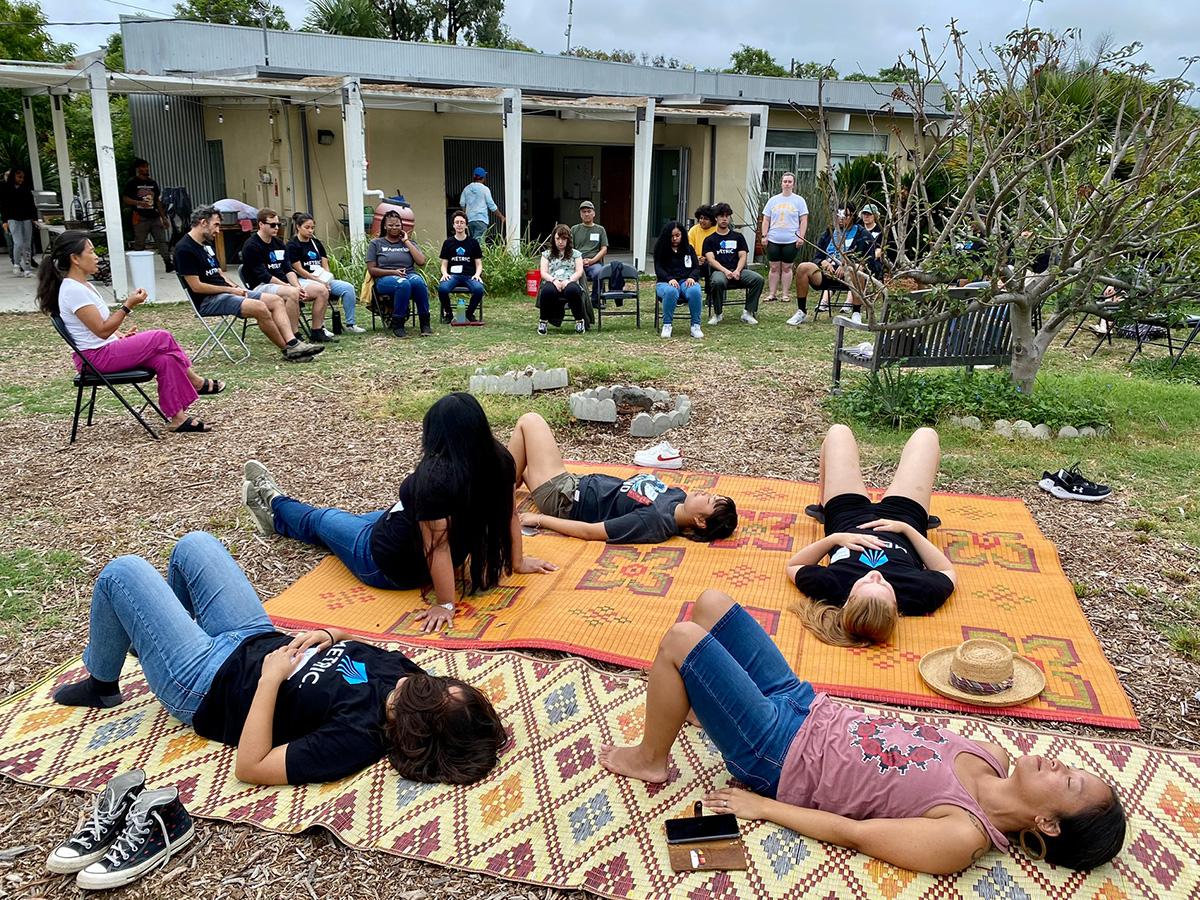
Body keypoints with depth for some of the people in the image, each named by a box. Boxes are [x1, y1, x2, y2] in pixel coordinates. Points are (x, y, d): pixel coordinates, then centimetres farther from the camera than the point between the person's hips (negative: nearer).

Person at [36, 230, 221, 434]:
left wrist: (121, 335, 8)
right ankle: (195, 382, 5)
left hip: (107, 350, 9)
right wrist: (128, 306, -20)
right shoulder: (73, 290, -17)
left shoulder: (83, 285, 15)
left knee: (165, 359, -11)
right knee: (162, 338, -12)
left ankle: (177, 417, -11)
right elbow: (101, 330, -20)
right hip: (96, 357, -9)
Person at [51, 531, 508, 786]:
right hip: (257, 637, 7)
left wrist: (270, 678, -34)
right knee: (194, 543, 17)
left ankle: (100, 684, 26)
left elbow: (249, 768, -35)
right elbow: (352, 641, 7)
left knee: (122, 572, -4)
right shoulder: (395, 668, -16)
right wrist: (327, 635, -14)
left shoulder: (357, 735, -37)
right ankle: (162, 633, 47)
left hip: (205, 684, -7)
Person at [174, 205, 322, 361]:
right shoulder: (184, 249, -11)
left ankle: (293, 343, -24)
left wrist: (236, 287, 2)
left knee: (276, 300, -6)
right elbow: (196, 286, -16)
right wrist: (230, 289, -10)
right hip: (207, 301, -10)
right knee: (259, 307, -30)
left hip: (225, 291, 10)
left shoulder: (206, 244, 19)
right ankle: (287, 350, -17)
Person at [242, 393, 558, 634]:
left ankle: (276, 504, 53)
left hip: (387, 564, -7)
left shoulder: (434, 475, -36)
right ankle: (278, 520, 55)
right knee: (355, 520, 30)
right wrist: (517, 560, 7)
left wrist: (445, 604, -29)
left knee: (323, 520, 22)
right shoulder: (499, 459, -15)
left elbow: (438, 545, -36)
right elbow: (509, 511, -5)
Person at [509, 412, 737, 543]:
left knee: (529, 421, 0)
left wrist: (539, 519, -19)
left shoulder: (654, 522, -35)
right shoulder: (678, 496, -10)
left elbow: (588, 531, -29)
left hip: (563, 500, -7)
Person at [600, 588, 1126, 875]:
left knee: (679, 639, -17)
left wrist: (761, 806, -13)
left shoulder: (964, 838, -21)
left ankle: (647, 760, 9)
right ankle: (693, 702, 32)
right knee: (710, 603, 7)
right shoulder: (993, 757, 0)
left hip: (776, 757, -7)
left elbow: (852, 833, -19)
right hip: (808, 707, 8)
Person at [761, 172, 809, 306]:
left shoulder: (799, 200, 4)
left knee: (787, 268, 2)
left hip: (791, 240, -2)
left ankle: (785, 294, 8)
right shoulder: (773, 200, 10)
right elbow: (766, 220, 12)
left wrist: (801, 237, -6)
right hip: (773, 240, 2)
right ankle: (771, 294, 9)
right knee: (774, 268, 4)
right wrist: (764, 235, 2)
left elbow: (803, 221, 2)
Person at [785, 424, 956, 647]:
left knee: (839, 432, 17)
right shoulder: (920, 594, -44)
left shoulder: (831, 587, -45)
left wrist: (833, 538, -37)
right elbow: (948, 572, -20)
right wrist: (907, 528, -27)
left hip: (846, 517, 0)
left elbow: (792, 565, -23)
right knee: (925, 435, 15)